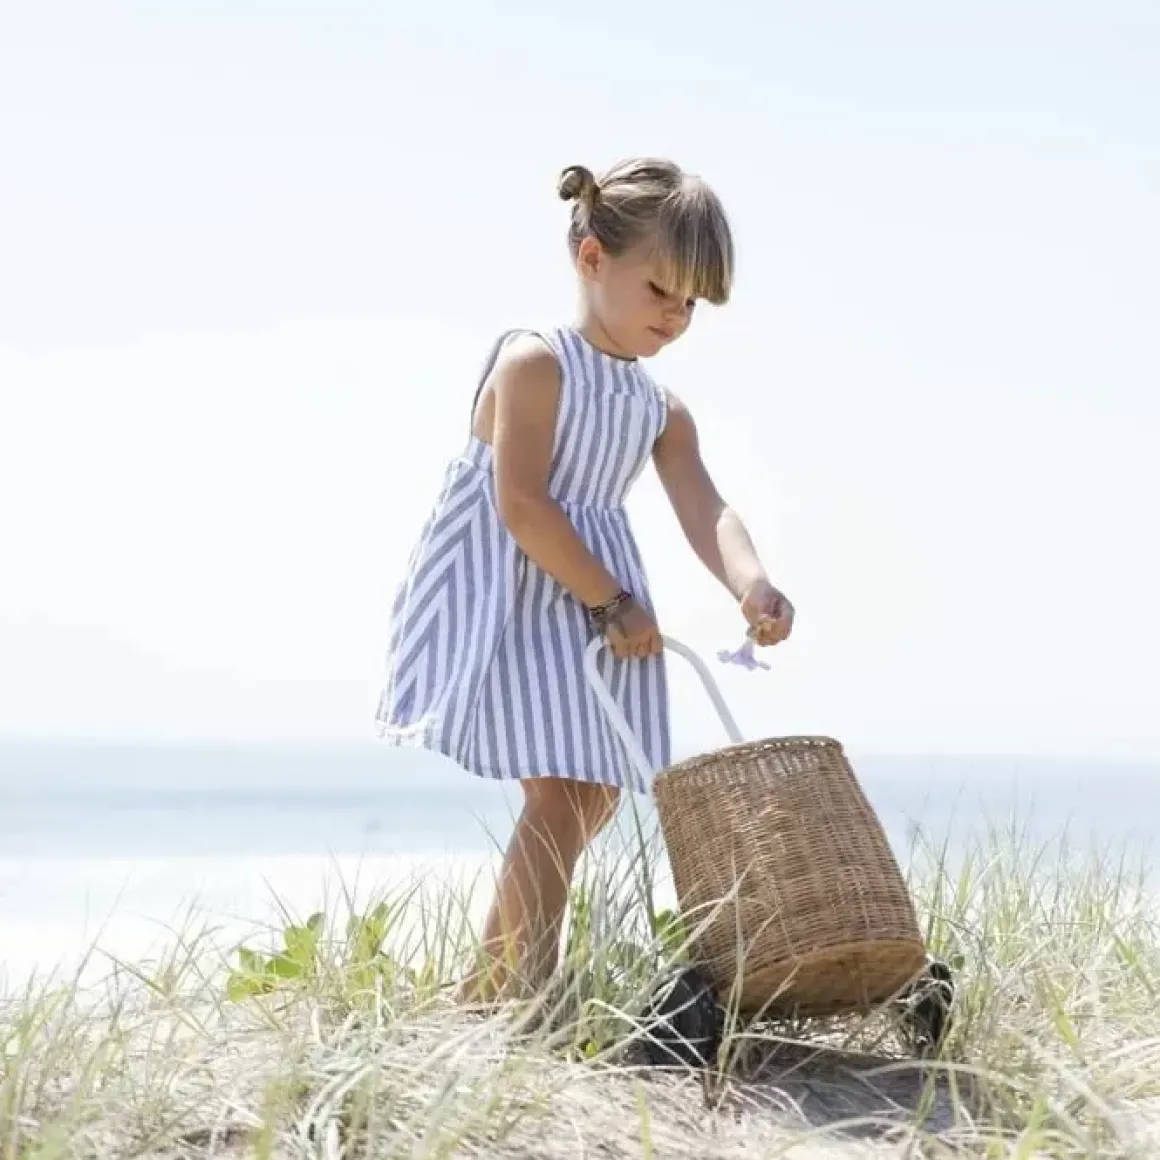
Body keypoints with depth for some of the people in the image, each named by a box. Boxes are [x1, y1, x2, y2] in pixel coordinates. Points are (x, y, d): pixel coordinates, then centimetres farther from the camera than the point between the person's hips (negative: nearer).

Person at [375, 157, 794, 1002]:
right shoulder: (534, 364, -11)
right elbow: (520, 504, -19)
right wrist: (612, 601, -17)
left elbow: (705, 510, -6)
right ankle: (523, 997, -13)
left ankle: (484, 991, 25)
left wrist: (750, 585, -27)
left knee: (596, 796, 12)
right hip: (511, 600, -8)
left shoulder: (665, 414, 10)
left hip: (596, 613, 8)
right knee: (560, 794, -17)